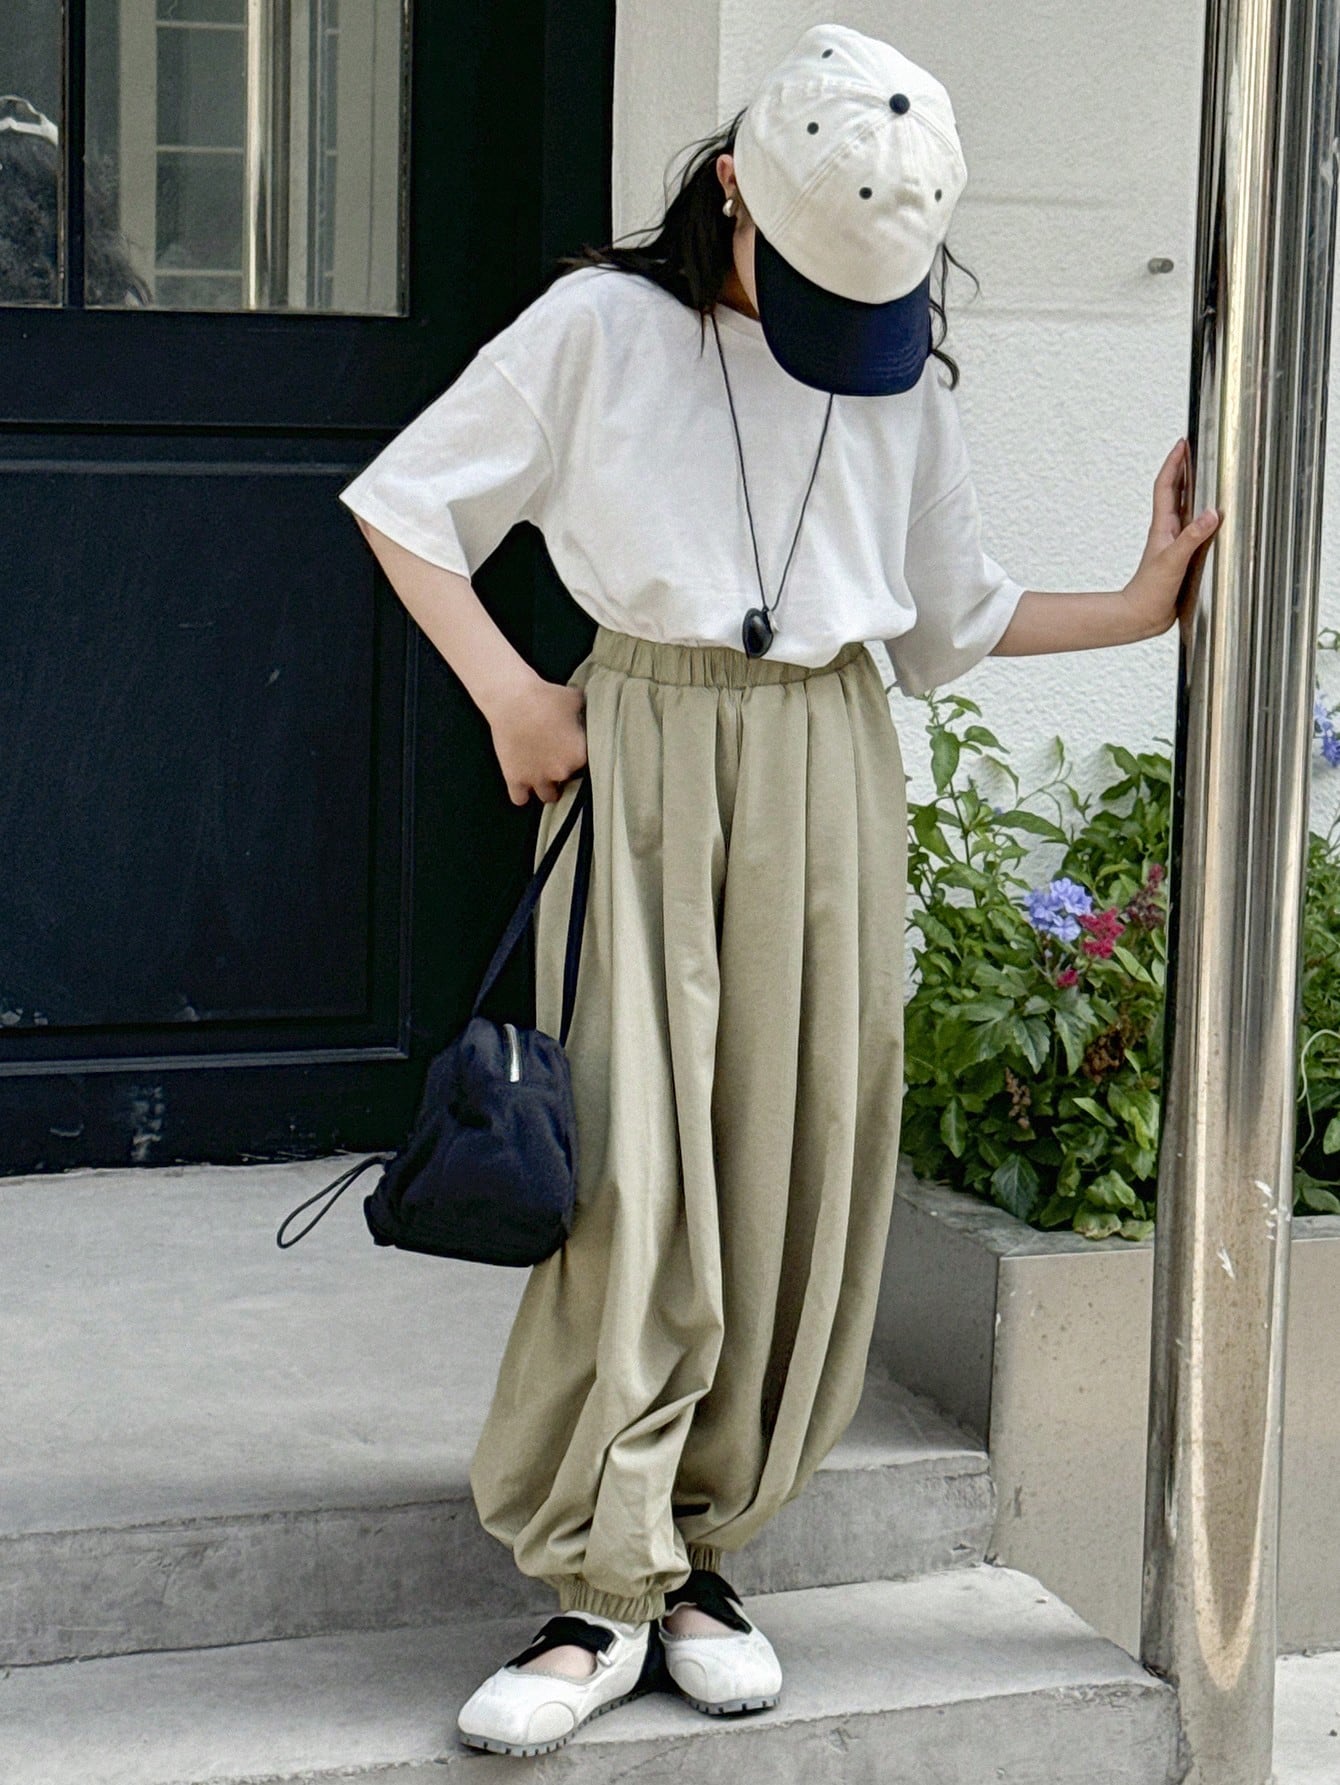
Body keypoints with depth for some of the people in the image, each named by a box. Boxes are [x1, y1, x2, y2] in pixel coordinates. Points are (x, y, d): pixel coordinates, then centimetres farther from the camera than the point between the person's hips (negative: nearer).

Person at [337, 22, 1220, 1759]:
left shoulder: (905, 375, 11)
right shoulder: (602, 328, -1)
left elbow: (953, 616, 18)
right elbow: (401, 503, 3)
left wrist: (1143, 604, 7)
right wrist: (509, 693, -5)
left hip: (831, 781, 4)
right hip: (647, 759, -3)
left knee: (796, 1169, 2)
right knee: (629, 1171, -10)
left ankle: (698, 1550, 14)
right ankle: (606, 1591, -4)